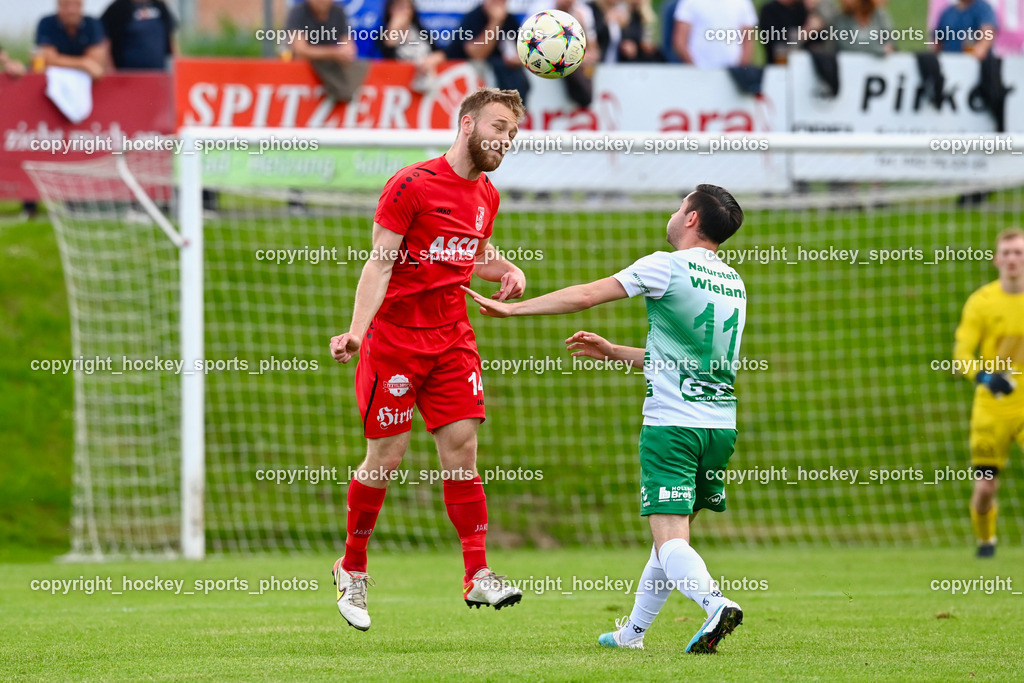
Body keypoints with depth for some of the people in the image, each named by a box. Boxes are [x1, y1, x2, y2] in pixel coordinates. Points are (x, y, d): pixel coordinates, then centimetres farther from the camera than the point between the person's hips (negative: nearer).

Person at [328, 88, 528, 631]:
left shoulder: (486, 197, 10)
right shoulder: (412, 185, -11)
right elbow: (379, 262, -14)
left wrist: (507, 271, 7)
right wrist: (356, 331, -24)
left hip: (452, 338, 6)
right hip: (395, 338, -6)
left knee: (461, 448, -5)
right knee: (386, 457, -1)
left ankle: (477, 576, -7)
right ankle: (352, 568, 18)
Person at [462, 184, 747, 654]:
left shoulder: (668, 267, -7)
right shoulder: (734, 284, 16)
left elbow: (584, 296, -6)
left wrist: (512, 308, 3)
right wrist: (613, 353, 29)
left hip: (672, 423, -7)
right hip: (721, 426, 7)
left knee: (670, 540, -13)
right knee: (673, 531, 19)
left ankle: (714, 602, -38)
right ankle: (633, 631, 28)